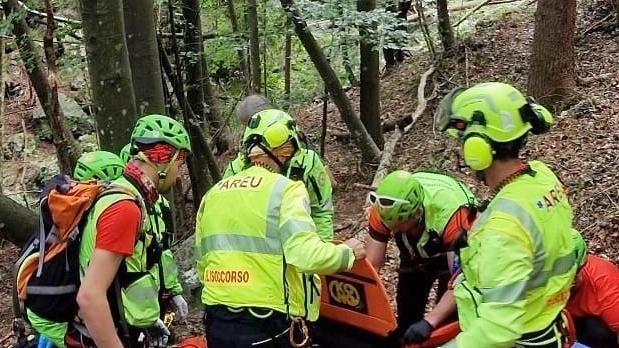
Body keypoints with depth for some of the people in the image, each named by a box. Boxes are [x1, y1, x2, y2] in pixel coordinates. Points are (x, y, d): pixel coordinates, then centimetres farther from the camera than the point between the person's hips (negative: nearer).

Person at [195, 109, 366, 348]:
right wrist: (347, 252, -3)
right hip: (265, 326, -5)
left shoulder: (212, 193, 10)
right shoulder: (284, 189, -9)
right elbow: (308, 256, -21)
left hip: (216, 322, 5)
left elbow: (202, 265, 15)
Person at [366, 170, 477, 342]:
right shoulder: (382, 211, -33)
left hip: (456, 251, -3)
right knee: (406, 318, 7)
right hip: (416, 252, 3)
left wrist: (429, 322, -52)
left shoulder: (449, 213, -44)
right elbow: (372, 266, -25)